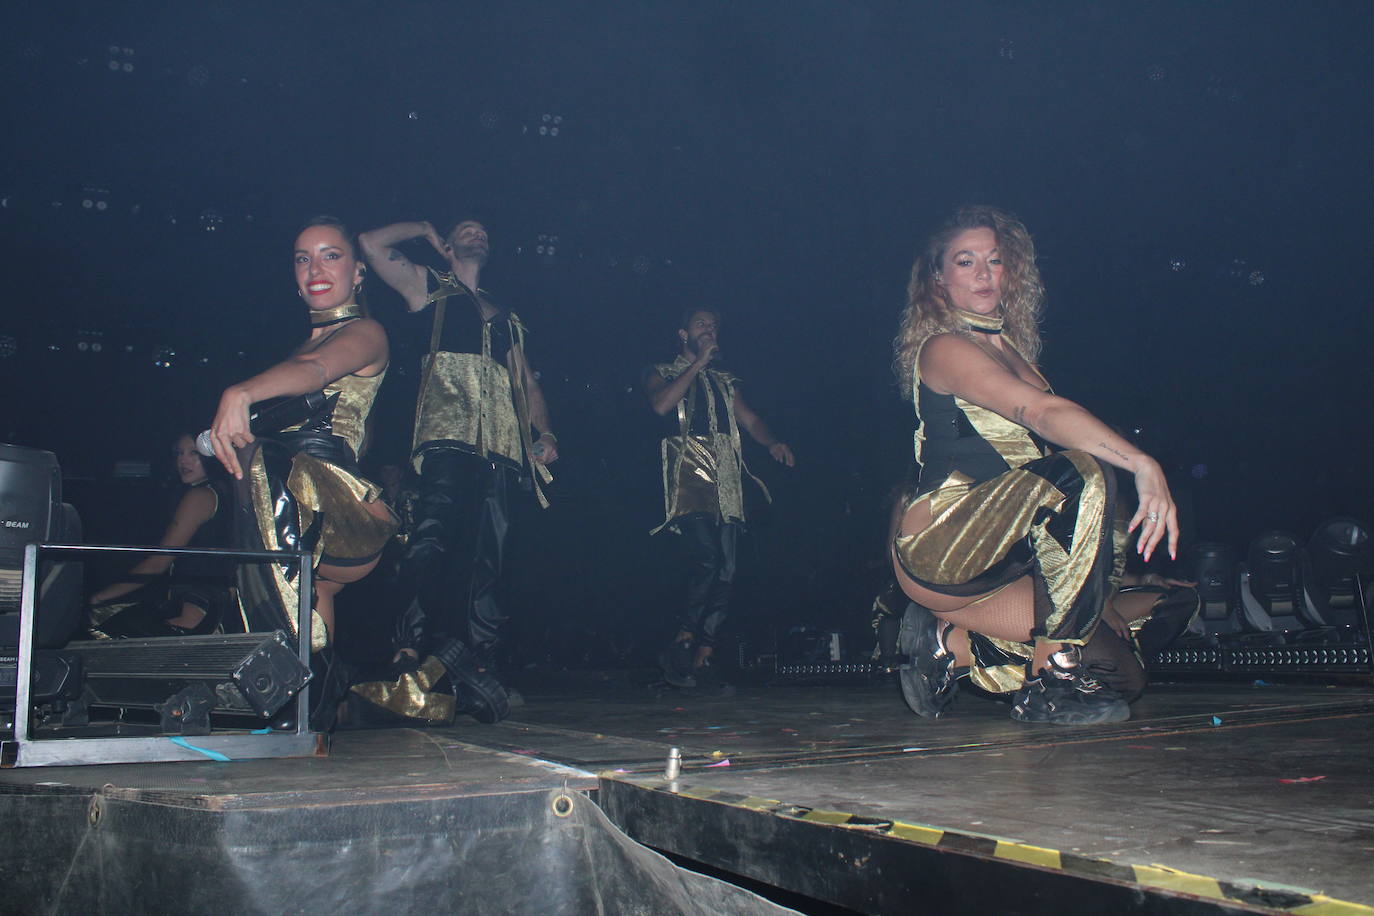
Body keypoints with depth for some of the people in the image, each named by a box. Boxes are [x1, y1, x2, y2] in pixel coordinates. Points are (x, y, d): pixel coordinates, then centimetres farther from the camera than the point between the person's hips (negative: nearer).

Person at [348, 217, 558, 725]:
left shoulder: (507, 318, 33)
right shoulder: (431, 290, 22)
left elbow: (528, 383, 27)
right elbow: (372, 243, 12)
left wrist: (546, 435, 11)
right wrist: (426, 229, 26)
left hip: (501, 446, 4)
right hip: (449, 436, -4)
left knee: (486, 559, -3)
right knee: (432, 539, -24)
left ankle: (478, 668, -5)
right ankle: (410, 655, -33)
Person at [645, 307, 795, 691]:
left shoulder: (725, 382, 29)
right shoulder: (661, 373, 16)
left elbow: (750, 419, 19)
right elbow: (660, 405, -6)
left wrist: (772, 442, -2)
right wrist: (698, 363, -1)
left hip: (726, 480, 5)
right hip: (688, 474, -5)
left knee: (724, 571, -4)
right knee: (706, 560, -22)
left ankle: (702, 659, -1)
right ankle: (680, 647, -10)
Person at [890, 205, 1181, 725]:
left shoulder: (1009, 345, 21)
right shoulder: (944, 348, -8)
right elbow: (1043, 412, -24)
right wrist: (1142, 464, -34)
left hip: (997, 541, 9)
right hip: (942, 546, -9)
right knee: (1083, 478, -29)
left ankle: (951, 641, 4)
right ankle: (1053, 682, -21)